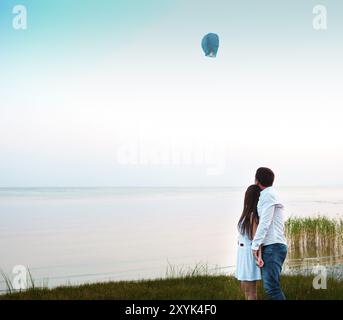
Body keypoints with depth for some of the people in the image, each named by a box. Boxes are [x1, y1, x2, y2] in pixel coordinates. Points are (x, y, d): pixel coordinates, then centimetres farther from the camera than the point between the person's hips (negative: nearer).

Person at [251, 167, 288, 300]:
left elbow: (265, 223, -15)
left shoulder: (268, 195, -7)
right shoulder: (270, 194, 22)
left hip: (273, 246, -10)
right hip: (273, 246, 10)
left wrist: (255, 245, -15)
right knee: (271, 285, 9)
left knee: (270, 286, -17)